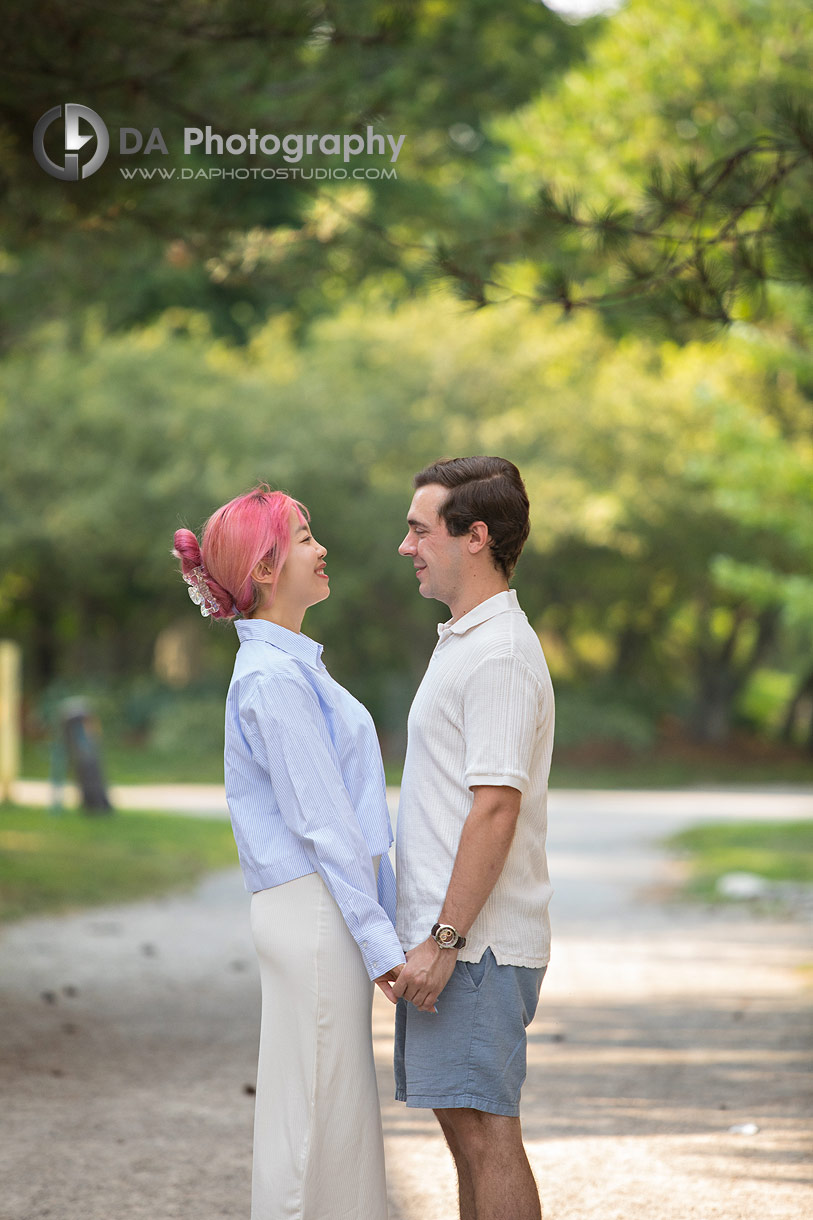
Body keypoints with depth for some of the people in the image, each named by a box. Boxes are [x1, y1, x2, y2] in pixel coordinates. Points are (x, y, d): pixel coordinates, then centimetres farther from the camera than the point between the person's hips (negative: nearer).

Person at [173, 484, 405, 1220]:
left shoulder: (292, 665, 17)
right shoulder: (271, 677, -14)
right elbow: (320, 822, -17)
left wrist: (382, 929, 17)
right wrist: (380, 943, -18)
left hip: (327, 915, 10)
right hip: (313, 913, -10)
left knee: (332, 1116, 12)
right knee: (317, 1115, -6)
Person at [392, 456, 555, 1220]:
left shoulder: (499, 654, -15)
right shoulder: (465, 642, 18)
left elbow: (496, 811, -21)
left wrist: (444, 939, -21)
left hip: (475, 944, -10)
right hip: (451, 937, 10)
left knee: (485, 1133, -8)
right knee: (466, 1134, 12)